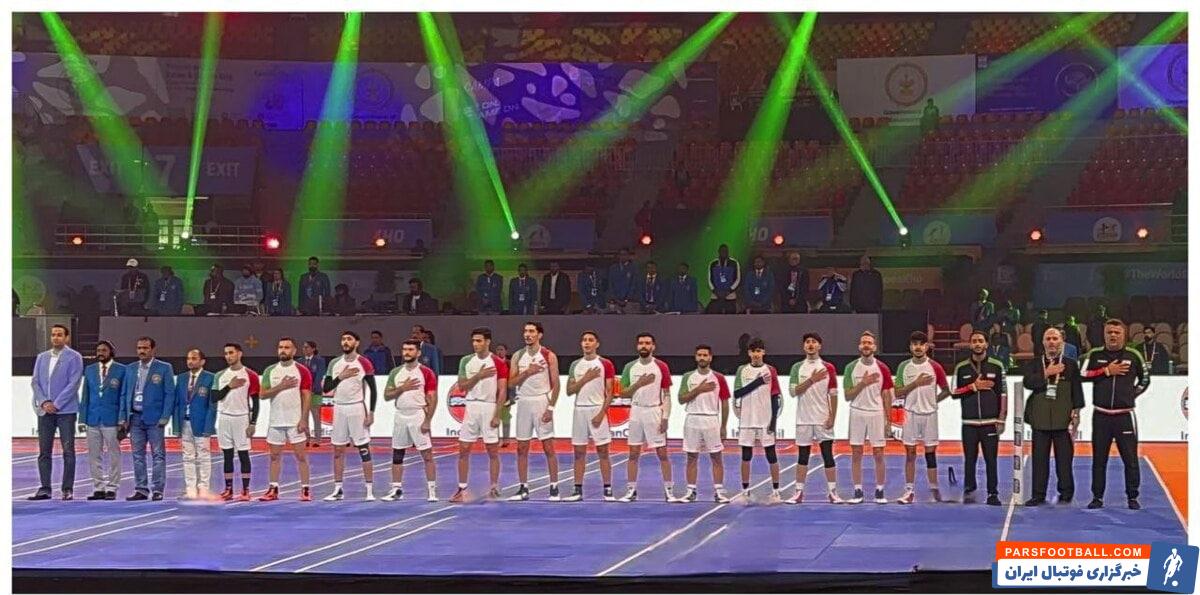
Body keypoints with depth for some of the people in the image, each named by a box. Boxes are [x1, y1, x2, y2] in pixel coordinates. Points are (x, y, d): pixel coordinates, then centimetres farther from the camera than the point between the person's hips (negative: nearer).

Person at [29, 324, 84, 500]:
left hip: (66, 411, -4)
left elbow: (73, 384, -9)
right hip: (45, 411, 4)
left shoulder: (74, 357, -2)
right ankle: (44, 489, 8)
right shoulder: (42, 357, 13)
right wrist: (44, 402, -6)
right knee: (44, 451, 4)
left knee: (68, 451, -2)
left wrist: (56, 404, -13)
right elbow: (35, 381, 9)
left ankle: (68, 489, 2)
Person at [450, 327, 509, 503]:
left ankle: (494, 488, 10)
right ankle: (461, 489, 7)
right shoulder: (466, 361, 7)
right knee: (463, 450, 1)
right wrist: (479, 376, -14)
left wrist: (497, 415, -12)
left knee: (493, 451, 1)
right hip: (471, 407, 3)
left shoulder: (498, 363, -4)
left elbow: (502, 391, -6)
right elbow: (462, 386, 1)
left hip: (490, 407, -3)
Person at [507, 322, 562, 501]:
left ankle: (554, 488, 1)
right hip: (523, 403, 4)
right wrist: (526, 373, -13)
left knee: (548, 447, -4)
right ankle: (523, 488, 9)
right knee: (522, 448, 4)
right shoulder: (518, 356, 8)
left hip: (542, 402, -4)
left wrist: (550, 408, -12)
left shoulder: (549, 356, -2)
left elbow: (555, 384, -4)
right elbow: (511, 383, 3)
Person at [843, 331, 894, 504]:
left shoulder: (882, 368, 1)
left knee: (878, 454, 0)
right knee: (856, 454, 2)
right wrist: (863, 383, -15)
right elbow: (848, 396, 0)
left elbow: (887, 396, 4)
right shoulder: (851, 368, 2)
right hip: (857, 414, 1)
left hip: (877, 414, -1)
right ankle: (858, 492, 8)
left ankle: (880, 492, 8)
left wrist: (887, 420, -1)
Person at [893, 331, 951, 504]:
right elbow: (898, 393, -1)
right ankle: (910, 491, 3)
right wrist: (916, 383, -12)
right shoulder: (904, 366, 2)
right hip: (910, 414, 1)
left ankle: (934, 488, 13)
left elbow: (946, 391, 9)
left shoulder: (935, 367, -1)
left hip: (929, 414, -1)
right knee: (910, 453, 1)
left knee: (930, 452, 3)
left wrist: (933, 400, -2)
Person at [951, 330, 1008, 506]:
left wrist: (1001, 419, -2)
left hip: (990, 422, -1)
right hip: (969, 423, 1)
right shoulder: (961, 368, 7)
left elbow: (1003, 393, 4)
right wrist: (973, 387, -8)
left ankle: (993, 493, 3)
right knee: (969, 459, 2)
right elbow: (954, 393, 5)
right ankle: (969, 492, 9)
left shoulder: (997, 366, 4)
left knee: (991, 459, -2)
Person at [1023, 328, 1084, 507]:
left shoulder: (1071, 364, 6)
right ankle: (1038, 495, 7)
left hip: (1063, 419, -2)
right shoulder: (1035, 364, 11)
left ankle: (1066, 494, 9)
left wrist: (1075, 413, -2)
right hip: (1040, 419, 2)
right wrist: (1046, 374, -12)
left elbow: (1077, 390, 5)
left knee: (1064, 458, 0)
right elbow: (1027, 382, -5)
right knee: (1039, 458, 2)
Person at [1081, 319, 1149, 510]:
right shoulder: (1094, 355, 5)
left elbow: (1145, 379, 15)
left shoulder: (1133, 356, 4)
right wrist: (1107, 371, -12)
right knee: (1099, 458, 4)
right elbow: (1084, 374, -9)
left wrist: (1132, 394, 6)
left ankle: (1132, 497, 7)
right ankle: (1097, 497, 11)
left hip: (1125, 415, -1)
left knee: (1130, 458, -1)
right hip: (1101, 415, 1)